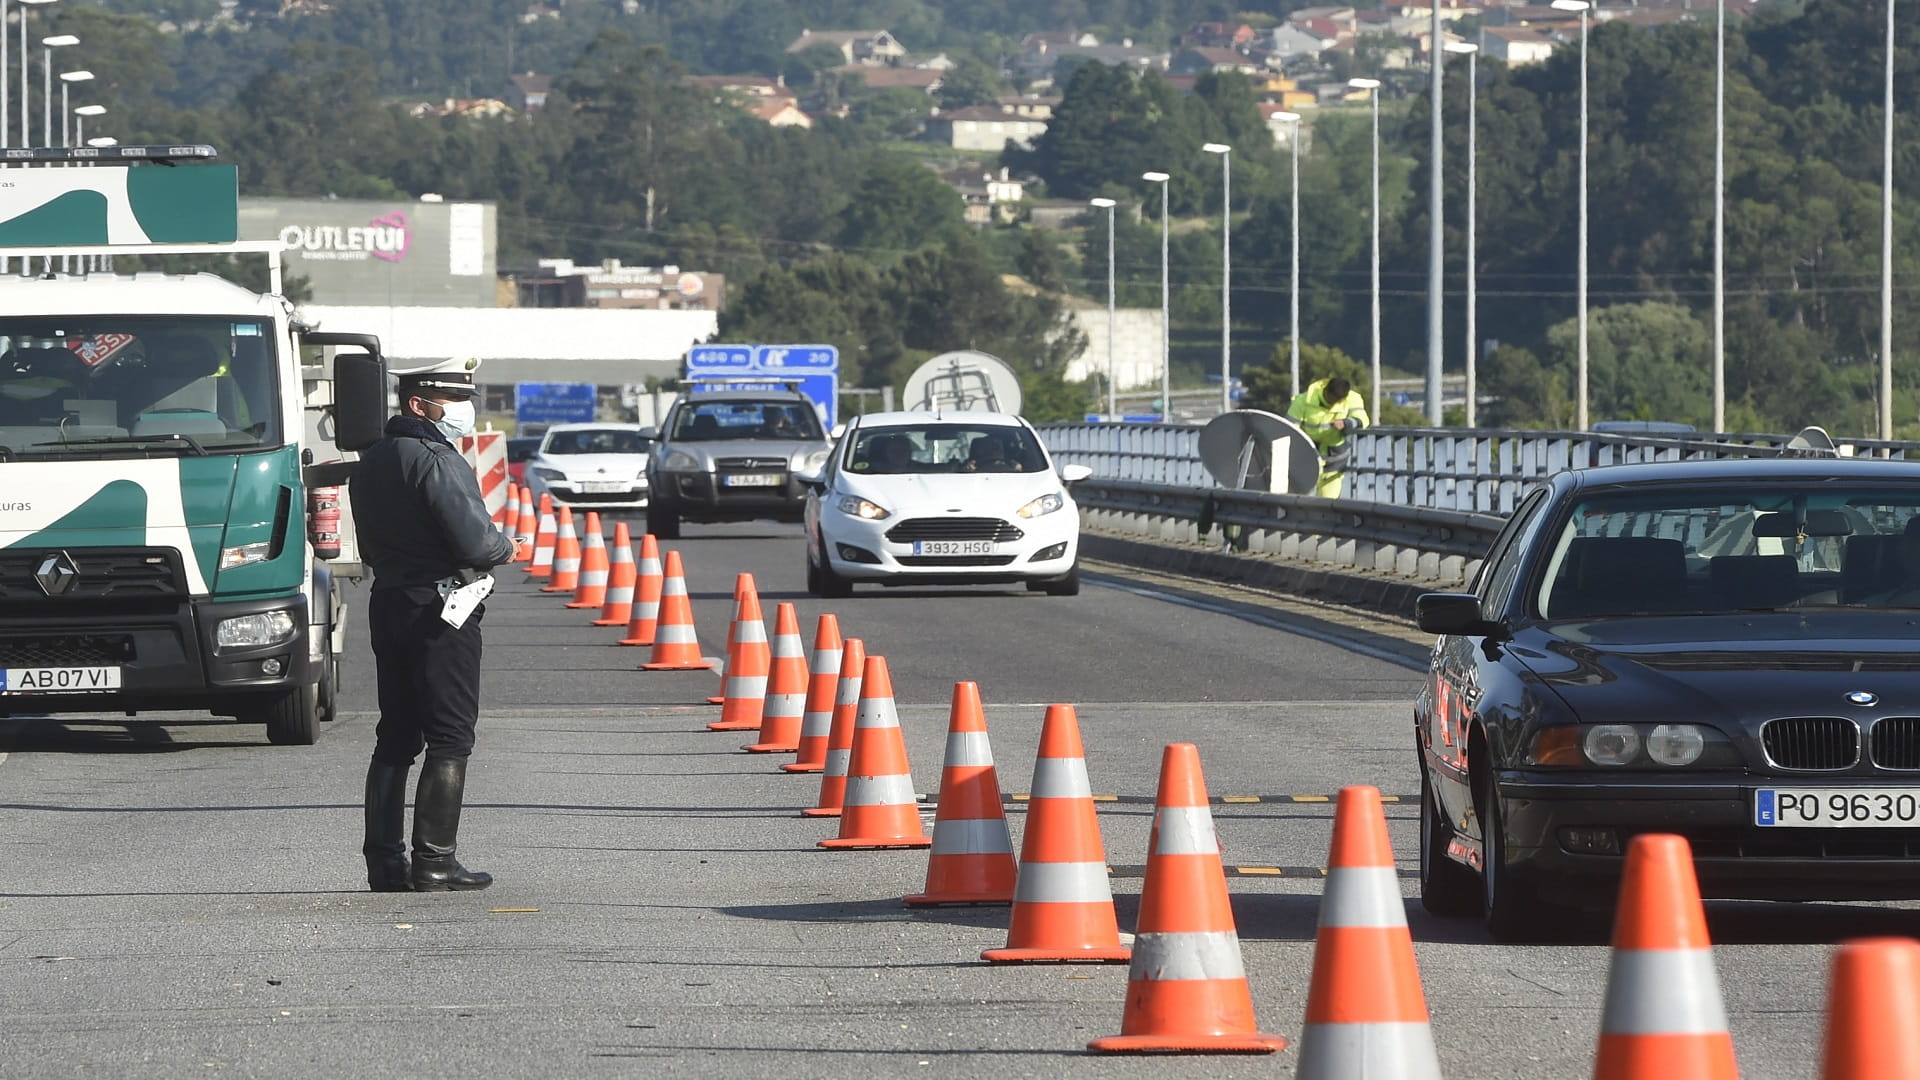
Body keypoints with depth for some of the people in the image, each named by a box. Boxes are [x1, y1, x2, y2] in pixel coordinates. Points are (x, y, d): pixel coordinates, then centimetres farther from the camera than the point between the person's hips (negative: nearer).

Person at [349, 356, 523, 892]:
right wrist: (505, 546, -1)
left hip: (387, 602, 9)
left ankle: (384, 861, 9)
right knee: (449, 738, -4)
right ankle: (434, 861, -8)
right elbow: (474, 542, -20)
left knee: (395, 738, 11)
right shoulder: (437, 462, -15)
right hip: (440, 609, -9)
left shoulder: (370, 462, 14)